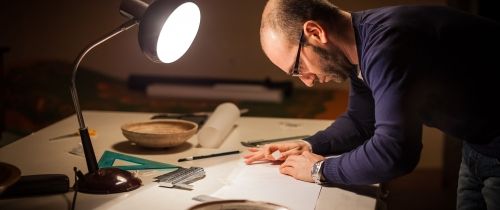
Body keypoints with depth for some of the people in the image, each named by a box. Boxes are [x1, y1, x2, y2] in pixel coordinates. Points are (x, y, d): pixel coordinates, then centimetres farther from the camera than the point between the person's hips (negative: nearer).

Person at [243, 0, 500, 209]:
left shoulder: (388, 43, -31)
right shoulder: (359, 47, -1)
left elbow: (393, 152, -38)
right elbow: (360, 121, 15)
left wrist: (321, 169, -22)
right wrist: (308, 146, -1)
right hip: (478, 143, 8)